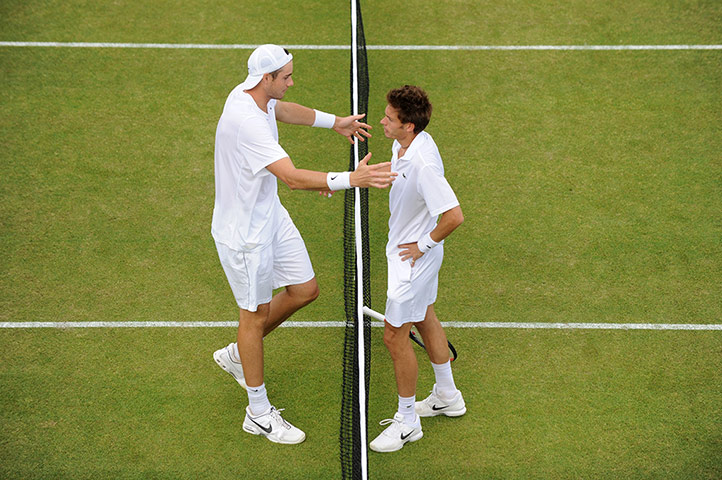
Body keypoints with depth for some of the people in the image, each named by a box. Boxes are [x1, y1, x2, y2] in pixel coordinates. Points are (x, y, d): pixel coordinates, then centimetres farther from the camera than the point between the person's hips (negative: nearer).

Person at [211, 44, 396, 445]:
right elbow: (293, 177, -38)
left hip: (270, 216, 9)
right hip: (244, 233, -9)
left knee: (305, 290, 13)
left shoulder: (254, 95, -1)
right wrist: (351, 179, -41)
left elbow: (282, 110, 25)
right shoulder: (246, 122, -32)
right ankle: (259, 414, 24)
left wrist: (335, 122, 26)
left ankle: (237, 354, 34)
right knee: (256, 313, 5)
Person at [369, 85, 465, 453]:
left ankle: (407, 421, 20)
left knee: (395, 336, 2)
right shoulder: (405, 145, -5)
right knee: (424, 319, 24)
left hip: (414, 258, -10)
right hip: (405, 247, 10)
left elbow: (454, 216, -33)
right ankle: (447, 396, 44)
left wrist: (425, 244, -19)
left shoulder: (423, 165, -33)